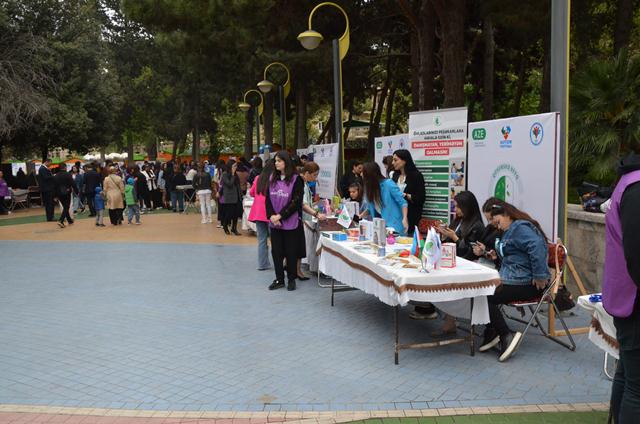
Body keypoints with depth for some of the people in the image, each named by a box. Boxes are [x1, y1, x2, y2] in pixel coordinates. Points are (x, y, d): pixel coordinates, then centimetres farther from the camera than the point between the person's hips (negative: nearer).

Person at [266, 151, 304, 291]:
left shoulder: (296, 179, -7)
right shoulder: (272, 179, 8)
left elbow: (296, 202, -12)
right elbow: (268, 199, 7)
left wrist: (280, 215, -14)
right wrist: (272, 215, -8)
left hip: (290, 222, -4)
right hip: (274, 222, 5)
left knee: (291, 252, 4)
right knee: (276, 251, 8)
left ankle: (291, 279, 18)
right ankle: (279, 279, 20)